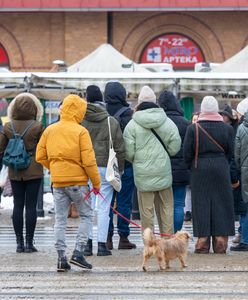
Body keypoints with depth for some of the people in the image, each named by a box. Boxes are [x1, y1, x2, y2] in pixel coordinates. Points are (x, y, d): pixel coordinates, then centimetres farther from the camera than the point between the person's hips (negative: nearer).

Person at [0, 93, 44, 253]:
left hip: (15, 172, 3)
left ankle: (19, 242, 6)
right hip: (33, 171, -3)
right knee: (31, 206, 1)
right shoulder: (37, 127, -9)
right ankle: (29, 242, 1)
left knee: (18, 205, 7)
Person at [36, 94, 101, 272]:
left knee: (60, 219, 8)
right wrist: (96, 182, -4)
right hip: (78, 180, -4)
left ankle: (61, 258, 4)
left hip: (58, 182, 4)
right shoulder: (81, 132, -9)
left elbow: (40, 157, 8)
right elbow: (88, 160, -12)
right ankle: (78, 253, -2)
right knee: (86, 216, 9)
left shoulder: (50, 130, 6)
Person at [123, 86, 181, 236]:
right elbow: (175, 147, 1)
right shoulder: (167, 122, -1)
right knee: (166, 207, 12)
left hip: (143, 173, -2)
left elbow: (129, 152, -7)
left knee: (146, 210, 4)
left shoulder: (132, 125, -7)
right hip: (164, 172, 2)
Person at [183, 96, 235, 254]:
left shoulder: (193, 128, -5)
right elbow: (231, 152, 2)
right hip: (221, 170, 1)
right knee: (221, 205, 6)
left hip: (200, 170, -1)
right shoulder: (227, 128, -1)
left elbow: (187, 153, -4)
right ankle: (220, 242, 5)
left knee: (201, 205, 4)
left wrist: (192, 166, 12)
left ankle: (203, 242, 2)